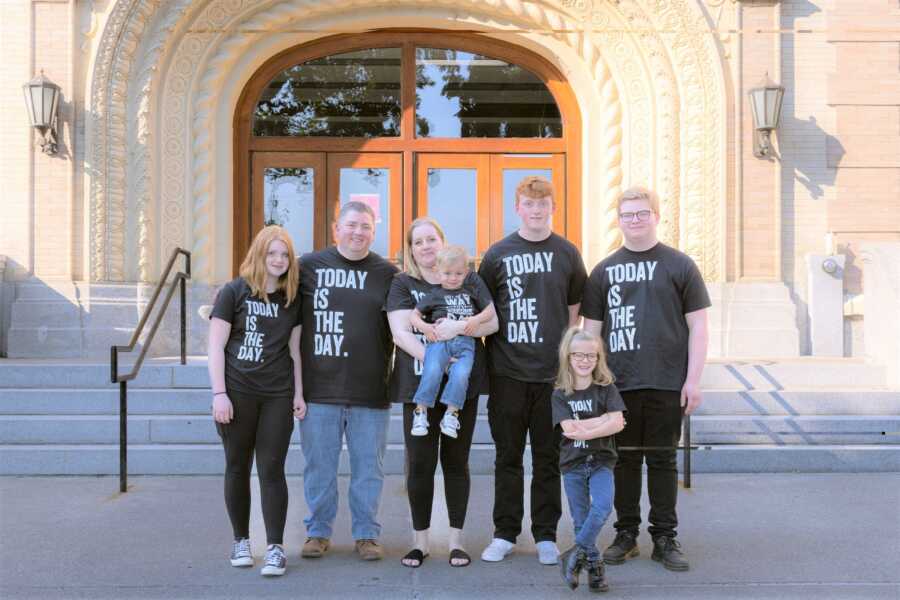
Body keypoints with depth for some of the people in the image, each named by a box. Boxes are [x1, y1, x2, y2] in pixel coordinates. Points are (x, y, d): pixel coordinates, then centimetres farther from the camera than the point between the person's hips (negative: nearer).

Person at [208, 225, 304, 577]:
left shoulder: (292, 299, 9)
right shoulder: (234, 292, -1)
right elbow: (216, 346, -3)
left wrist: (298, 393, 9)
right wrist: (219, 394, -10)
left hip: (278, 395, 2)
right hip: (237, 392, -1)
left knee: (271, 469, -2)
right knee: (237, 468, 8)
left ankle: (275, 548, 2)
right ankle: (241, 541, 22)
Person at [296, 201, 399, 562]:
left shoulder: (387, 274, 5)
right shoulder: (309, 266, 5)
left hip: (370, 391, 0)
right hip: (319, 388, 0)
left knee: (368, 467, 7)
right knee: (319, 466, 9)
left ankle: (366, 534, 20)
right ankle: (318, 531, 24)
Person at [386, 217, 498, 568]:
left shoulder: (468, 280, 9)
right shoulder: (403, 284, 5)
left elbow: (492, 323, 1)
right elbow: (401, 332, -8)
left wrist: (459, 326, -18)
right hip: (418, 385, -1)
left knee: (456, 461, 7)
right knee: (420, 462, 1)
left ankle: (456, 540, 16)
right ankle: (420, 540, 14)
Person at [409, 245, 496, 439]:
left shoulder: (473, 291, 19)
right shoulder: (434, 295, 13)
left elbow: (490, 311, 17)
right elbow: (414, 315, 14)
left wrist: (477, 319, -2)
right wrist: (424, 327, -6)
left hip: (464, 342, 1)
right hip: (439, 340, -1)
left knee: (460, 374, -26)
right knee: (432, 372, -27)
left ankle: (451, 414, -14)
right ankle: (421, 411, -15)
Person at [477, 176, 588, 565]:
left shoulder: (567, 253, 5)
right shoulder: (498, 254, 3)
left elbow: (574, 309, 10)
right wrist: (489, 356, 0)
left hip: (553, 373, 0)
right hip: (507, 372, 0)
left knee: (548, 458, 8)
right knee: (508, 456, 8)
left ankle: (546, 536, 19)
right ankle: (504, 533, 19)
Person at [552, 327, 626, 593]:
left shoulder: (606, 389, 1)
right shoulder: (560, 395, 0)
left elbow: (617, 424, -12)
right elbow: (569, 428, -13)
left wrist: (583, 430, -17)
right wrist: (604, 420, -14)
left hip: (601, 461, -1)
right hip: (572, 464, 1)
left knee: (602, 507, -23)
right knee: (581, 519, 4)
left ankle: (576, 554, -11)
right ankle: (594, 567, 17)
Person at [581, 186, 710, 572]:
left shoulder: (679, 266, 4)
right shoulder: (604, 270, 10)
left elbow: (697, 326, 2)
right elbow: (591, 329, 11)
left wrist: (693, 380, -4)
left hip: (667, 384, -2)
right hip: (618, 383, 2)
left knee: (662, 460, 6)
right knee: (624, 460, 8)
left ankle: (664, 538, 16)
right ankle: (626, 535, 19)